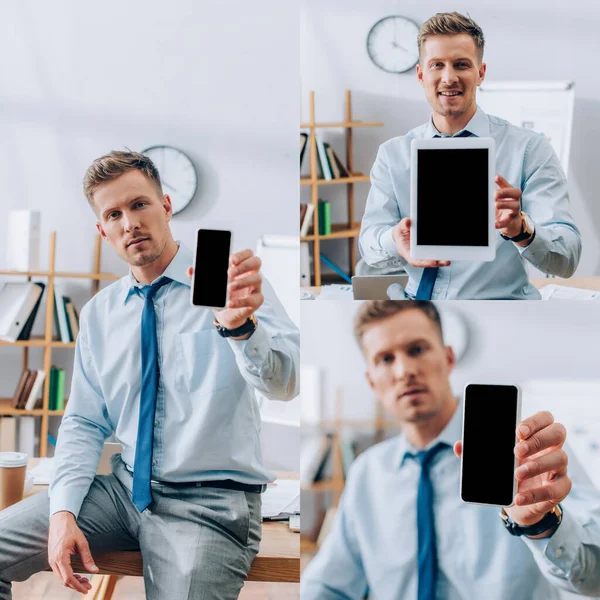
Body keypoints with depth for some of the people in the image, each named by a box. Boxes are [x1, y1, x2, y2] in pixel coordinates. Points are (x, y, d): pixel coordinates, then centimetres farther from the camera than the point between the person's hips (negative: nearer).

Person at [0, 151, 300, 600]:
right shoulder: (98, 313, 10)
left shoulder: (231, 281, -7)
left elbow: (283, 383, -22)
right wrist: (64, 511, -5)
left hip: (210, 503, -4)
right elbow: (84, 423, 12)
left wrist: (240, 324, -44)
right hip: (126, 489, 5)